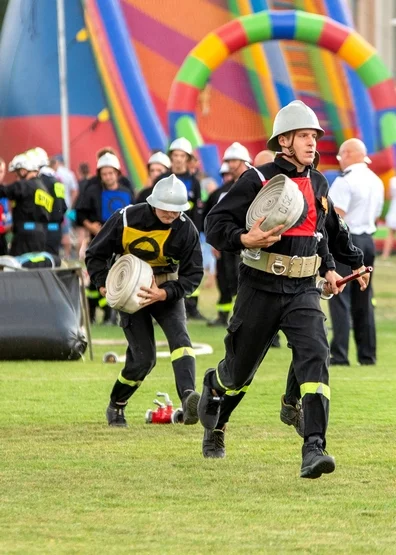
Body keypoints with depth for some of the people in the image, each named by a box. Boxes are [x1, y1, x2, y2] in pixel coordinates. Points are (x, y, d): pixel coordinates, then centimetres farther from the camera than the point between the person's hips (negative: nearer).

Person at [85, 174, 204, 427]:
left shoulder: (186, 229, -15)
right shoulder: (126, 219, -17)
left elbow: (193, 274, -11)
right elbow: (95, 255, -4)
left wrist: (164, 293, -28)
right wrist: (105, 285, -22)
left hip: (167, 290, 1)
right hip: (131, 290, -1)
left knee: (180, 338, -24)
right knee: (143, 358, -7)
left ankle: (188, 398, -41)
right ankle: (116, 406, 18)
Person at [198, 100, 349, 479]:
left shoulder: (318, 184, 10)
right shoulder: (257, 181, -9)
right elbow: (215, 224, -9)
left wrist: (328, 268, 16)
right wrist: (246, 239, -26)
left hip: (303, 291, 3)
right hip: (260, 289, -3)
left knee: (315, 358, -19)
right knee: (240, 369, 12)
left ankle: (314, 450, -27)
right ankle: (213, 390, 51)